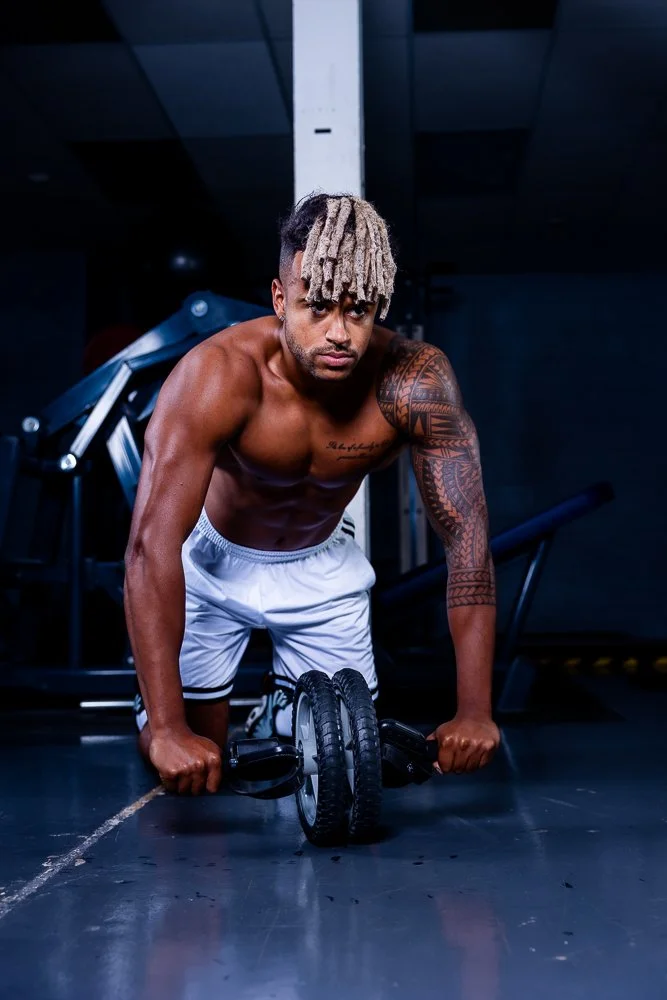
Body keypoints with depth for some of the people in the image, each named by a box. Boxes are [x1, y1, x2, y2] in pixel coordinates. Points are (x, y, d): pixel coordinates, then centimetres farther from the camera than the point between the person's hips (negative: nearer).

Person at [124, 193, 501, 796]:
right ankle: (156, 712, 35)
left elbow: (467, 533, -27)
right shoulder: (220, 375, -36)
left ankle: (278, 718, 39)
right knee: (189, 772, 1)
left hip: (323, 566, 3)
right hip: (214, 562, -2)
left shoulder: (416, 381, -29)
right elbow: (152, 542, -40)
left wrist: (475, 712, -33)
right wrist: (167, 729, -45)